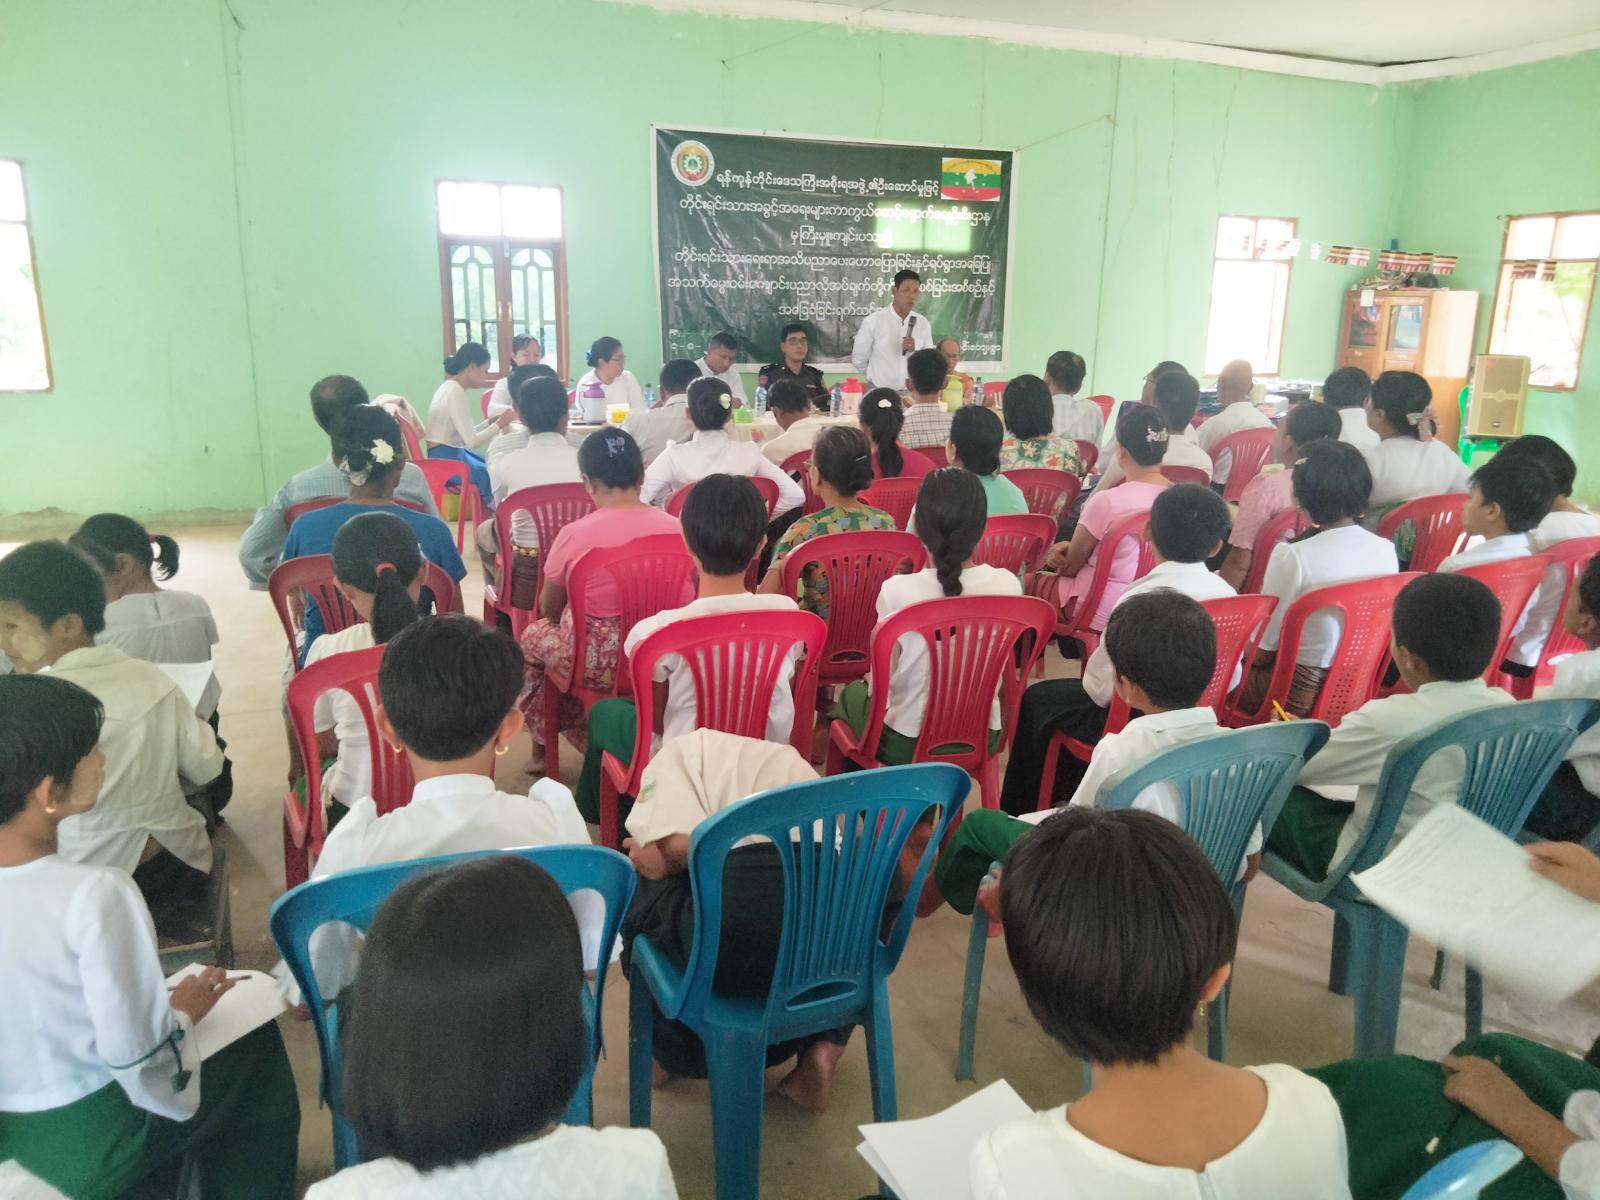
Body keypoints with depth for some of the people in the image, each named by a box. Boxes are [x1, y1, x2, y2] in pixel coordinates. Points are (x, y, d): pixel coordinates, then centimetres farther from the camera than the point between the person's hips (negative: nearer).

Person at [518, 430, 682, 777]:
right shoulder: (676, 530, -9)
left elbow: (549, 610, 0)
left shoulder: (575, 534, -16)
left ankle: (543, 746, 39)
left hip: (597, 661, -3)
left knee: (533, 637, 29)